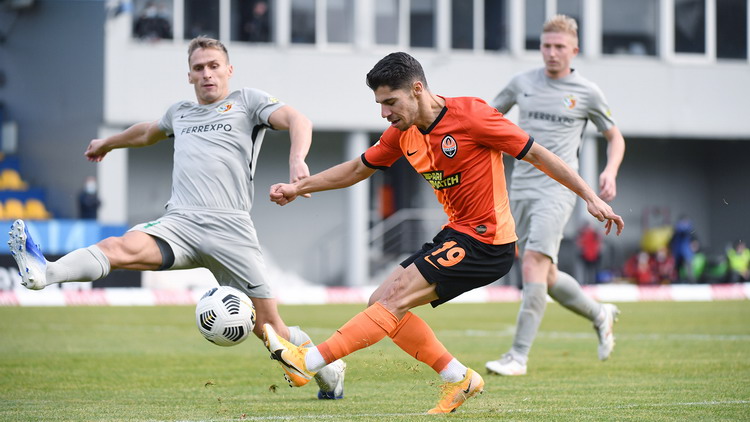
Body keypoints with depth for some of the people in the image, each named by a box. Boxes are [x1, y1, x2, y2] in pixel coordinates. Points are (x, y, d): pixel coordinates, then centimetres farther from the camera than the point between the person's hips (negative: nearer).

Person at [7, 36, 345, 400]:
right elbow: (147, 132, 49)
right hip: (180, 221, 3)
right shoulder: (180, 112, 27)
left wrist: (297, 161, -23)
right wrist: (108, 143, 66)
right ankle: (42, 273, -52)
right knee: (122, 247, -29)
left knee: (267, 327, -4)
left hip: (230, 226, -3)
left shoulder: (247, 101, 13)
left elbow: (296, 120, -2)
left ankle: (330, 372, 20)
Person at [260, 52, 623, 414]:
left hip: (485, 241, -9)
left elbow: (536, 154, -10)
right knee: (380, 303, 3)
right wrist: (297, 188, 14)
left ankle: (307, 362, -21)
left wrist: (591, 198, -10)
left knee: (393, 299, -17)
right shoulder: (403, 132, 6)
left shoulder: (470, 115, -16)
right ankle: (458, 378, 6)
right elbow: (357, 169, 21)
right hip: (456, 234, 9)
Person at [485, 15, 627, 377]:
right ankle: (600, 314, 35)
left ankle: (518, 356, -21)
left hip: (557, 188, -5)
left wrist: (610, 171, -5)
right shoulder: (523, 83, 10)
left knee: (534, 262, -21)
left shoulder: (587, 93, 3)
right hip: (520, 188, 5)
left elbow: (615, 137, 14)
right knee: (547, 278, 7)